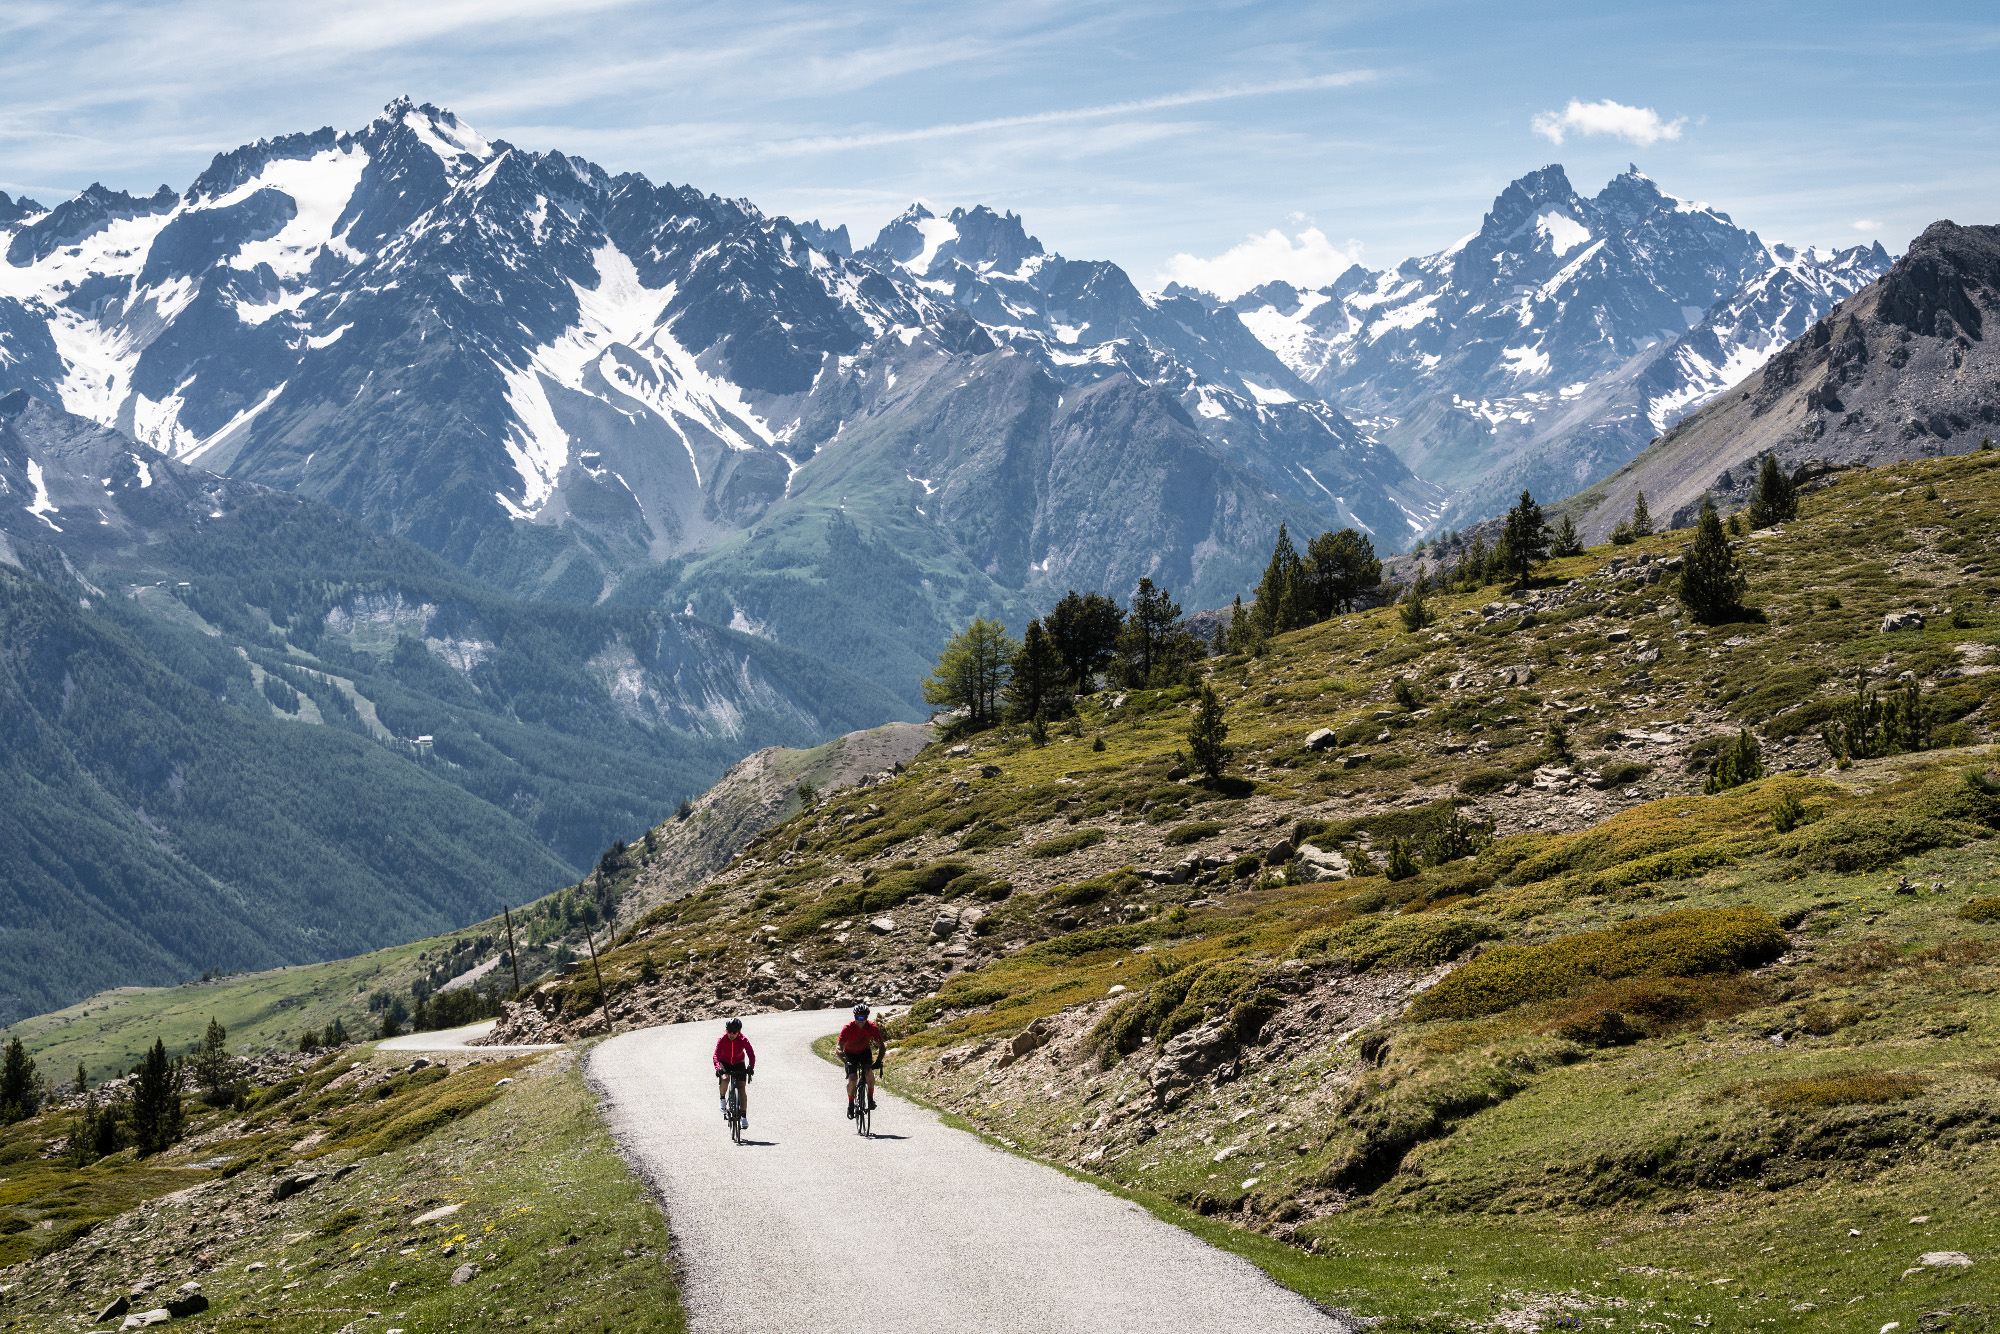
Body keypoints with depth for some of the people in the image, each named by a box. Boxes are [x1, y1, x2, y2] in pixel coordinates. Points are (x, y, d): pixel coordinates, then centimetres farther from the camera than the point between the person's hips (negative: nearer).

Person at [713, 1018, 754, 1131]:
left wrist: (750, 1067, -48)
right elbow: (716, 1055, -32)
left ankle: (744, 1117, -4)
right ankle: (722, 1098, -5)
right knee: (725, 1079, -33)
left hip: (739, 1063, 1)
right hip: (724, 1063, -1)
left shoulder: (743, 1040, -22)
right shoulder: (722, 1040, -24)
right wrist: (718, 1068, -51)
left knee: (742, 1088, -10)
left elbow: (751, 1054, -28)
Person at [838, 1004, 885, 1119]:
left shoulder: (872, 1028, -23)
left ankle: (871, 1099, -12)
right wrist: (845, 1062, -49)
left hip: (865, 1052, 1)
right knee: (852, 1078, -19)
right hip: (850, 1054, -1)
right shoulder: (847, 1029, -28)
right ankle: (850, 1105, 0)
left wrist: (878, 1061, -39)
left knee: (869, 1071, -27)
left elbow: (882, 1045, -22)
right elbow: (839, 1048, -32)